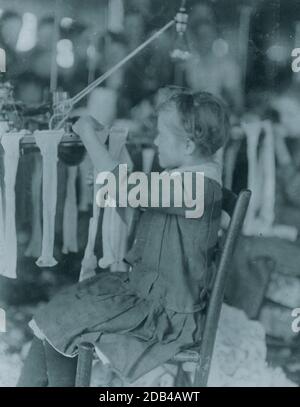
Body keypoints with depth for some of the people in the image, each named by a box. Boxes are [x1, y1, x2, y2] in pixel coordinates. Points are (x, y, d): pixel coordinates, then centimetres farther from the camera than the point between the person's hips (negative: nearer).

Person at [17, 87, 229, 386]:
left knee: (59, 323, -5)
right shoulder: (187, 175, 7)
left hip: (167, 315, -10)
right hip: (144, 288, 10)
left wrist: (89, 134, -18)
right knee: (55, 311, 6)